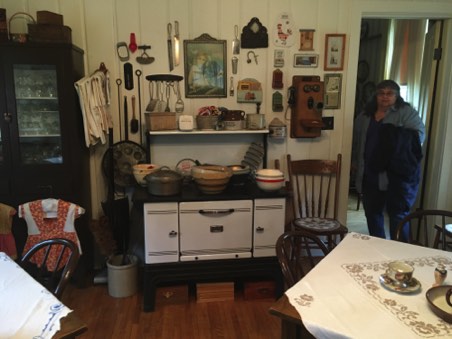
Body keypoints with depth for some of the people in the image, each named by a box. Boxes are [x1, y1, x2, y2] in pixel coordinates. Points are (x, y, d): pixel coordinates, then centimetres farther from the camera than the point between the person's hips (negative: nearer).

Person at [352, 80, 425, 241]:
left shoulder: (407, 112, -1)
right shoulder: (365, 115, 13)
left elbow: (418, 134, -12)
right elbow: (356, 141, 18)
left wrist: (398, 138, -26)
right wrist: (355, 163, 15)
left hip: (398, 174, -5)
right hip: (370, 174, 5)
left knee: (398, 214, -3)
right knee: (372, 213, 13)